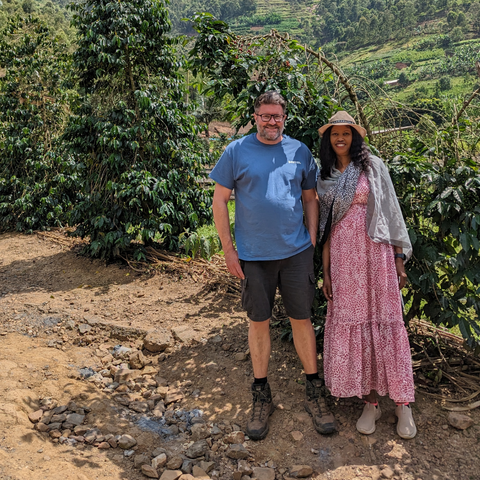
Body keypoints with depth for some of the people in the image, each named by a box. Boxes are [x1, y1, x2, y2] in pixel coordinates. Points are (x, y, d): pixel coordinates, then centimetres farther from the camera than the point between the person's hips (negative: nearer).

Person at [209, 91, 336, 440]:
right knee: (259, 322, 8)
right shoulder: (237, 151, -1)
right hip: (253, 255, -1)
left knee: (302, 319, 7)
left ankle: (314, 392, 25)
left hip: (296, 251, 2)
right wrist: (228, 249, -3)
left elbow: (310, 198, 12)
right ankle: (261, 397, 24)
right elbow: (220, 200, 0)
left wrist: (312, 242, 5)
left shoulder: (300, 151, 6)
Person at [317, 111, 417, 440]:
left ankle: (403, 403, 10)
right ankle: (370, 402, 16)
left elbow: (391, 211, 1)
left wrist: (399, 259, -4)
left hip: (375, 251, -3)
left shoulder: (373, 166, 3)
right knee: (351, 322, 3)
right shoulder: (325, 177, 12)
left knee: (384, 321, -2)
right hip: (342, 256, 3)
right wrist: (326, 271, 8)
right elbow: (325, 227, 12)